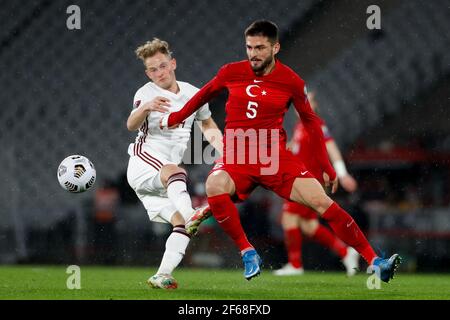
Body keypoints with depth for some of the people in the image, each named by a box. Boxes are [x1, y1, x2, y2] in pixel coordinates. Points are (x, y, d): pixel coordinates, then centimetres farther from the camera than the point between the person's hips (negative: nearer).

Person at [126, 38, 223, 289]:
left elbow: (208, 126, 27)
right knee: (175, 172, -37)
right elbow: (132, 125, -26)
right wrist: (145, 108, -48)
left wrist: (223, 151, 9)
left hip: (165, 179, 6)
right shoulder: (147, 93, -6)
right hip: (144, 162, -6)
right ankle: (191, 214, -63)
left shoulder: (192, 94, 9)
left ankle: (162, 276, -11)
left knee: (181, 224, -10)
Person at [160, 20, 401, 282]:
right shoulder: (231, 73, 1)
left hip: (276, 158, 0)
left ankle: (374, 262, -10)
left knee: (323, 202, -16)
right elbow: (205, 94, 22)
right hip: (236, 159, 0)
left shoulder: (291, 81, -2)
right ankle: (247, 252, -17)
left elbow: (311, 121, 9)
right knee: (215, 187, -34)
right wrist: (175, 118, 25)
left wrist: (327, 168, 8)